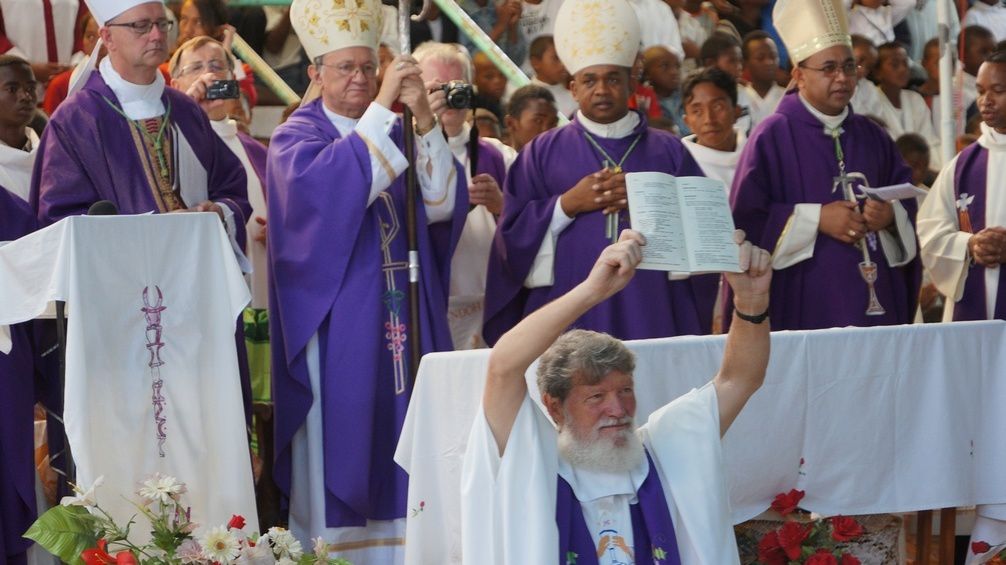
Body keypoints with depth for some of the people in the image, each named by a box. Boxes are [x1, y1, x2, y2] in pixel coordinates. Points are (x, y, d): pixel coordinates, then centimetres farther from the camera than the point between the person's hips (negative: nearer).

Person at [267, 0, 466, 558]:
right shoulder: (296, 138, 0)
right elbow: (330, 186, -23)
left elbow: (439, 206, -2)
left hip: (404, 317, 4)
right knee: (342, 447, -4)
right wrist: (381, 108, -24)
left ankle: (403, 546, 9)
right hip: (338, 321, -4)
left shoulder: (395, 133, 13)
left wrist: (426, 123, -14)